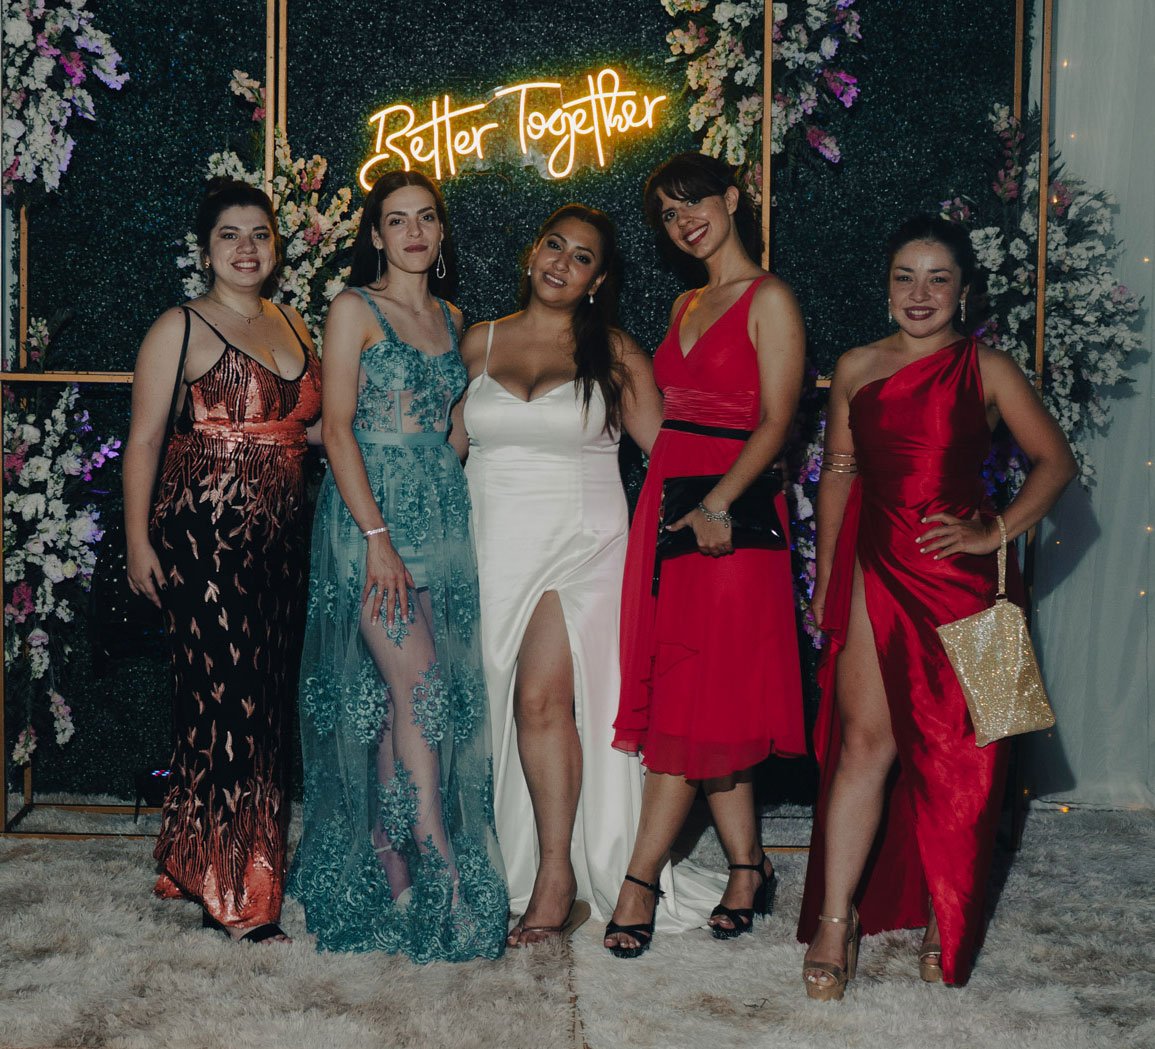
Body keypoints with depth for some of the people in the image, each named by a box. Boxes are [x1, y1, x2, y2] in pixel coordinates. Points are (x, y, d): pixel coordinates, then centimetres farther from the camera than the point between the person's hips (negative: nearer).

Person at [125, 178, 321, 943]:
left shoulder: (293, 326, 15)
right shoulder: (180, 330, -3)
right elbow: (145, 440, -5)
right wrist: (139, 541, -10)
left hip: (279, 538, 7)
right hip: (203, 536, -6)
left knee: (268, 698, 9)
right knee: (223, 696, -6)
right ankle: (232, 889, 3)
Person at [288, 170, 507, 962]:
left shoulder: (453, 319, 17)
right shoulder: (355, 309, 0)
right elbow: (337, 428, -8)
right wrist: (378, 535, -16)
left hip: (442, 514, 5)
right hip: (372, 511, -5)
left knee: (398, 696, 5)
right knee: (418, 685, -12)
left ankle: (386, 853, 12)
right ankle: (443, 866, -11)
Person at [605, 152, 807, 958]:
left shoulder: (768, 299, -4)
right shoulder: (687, 305, 19)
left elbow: (775, 421, -12)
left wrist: (718, 504, -23)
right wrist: (669, 500, 10)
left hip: (729, 516, -7)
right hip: (668, 501, 8)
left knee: (692, 703, -6)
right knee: (677, 689, 6)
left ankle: (639, 880, -3)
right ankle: (748, 866, 16)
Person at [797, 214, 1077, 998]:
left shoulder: (986, 369, 2)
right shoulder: (857, 368, 10)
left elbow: (1056, 460, 4)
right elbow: (839, 473, 14)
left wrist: (994, 534, -7)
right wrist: (825, 578, 12)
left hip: (958, 573, -1)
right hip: (875, 569, 1)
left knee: (956, 751, 4)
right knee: (866, 742, -6)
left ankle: (948, 921, 19)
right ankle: (836, 923, -1)